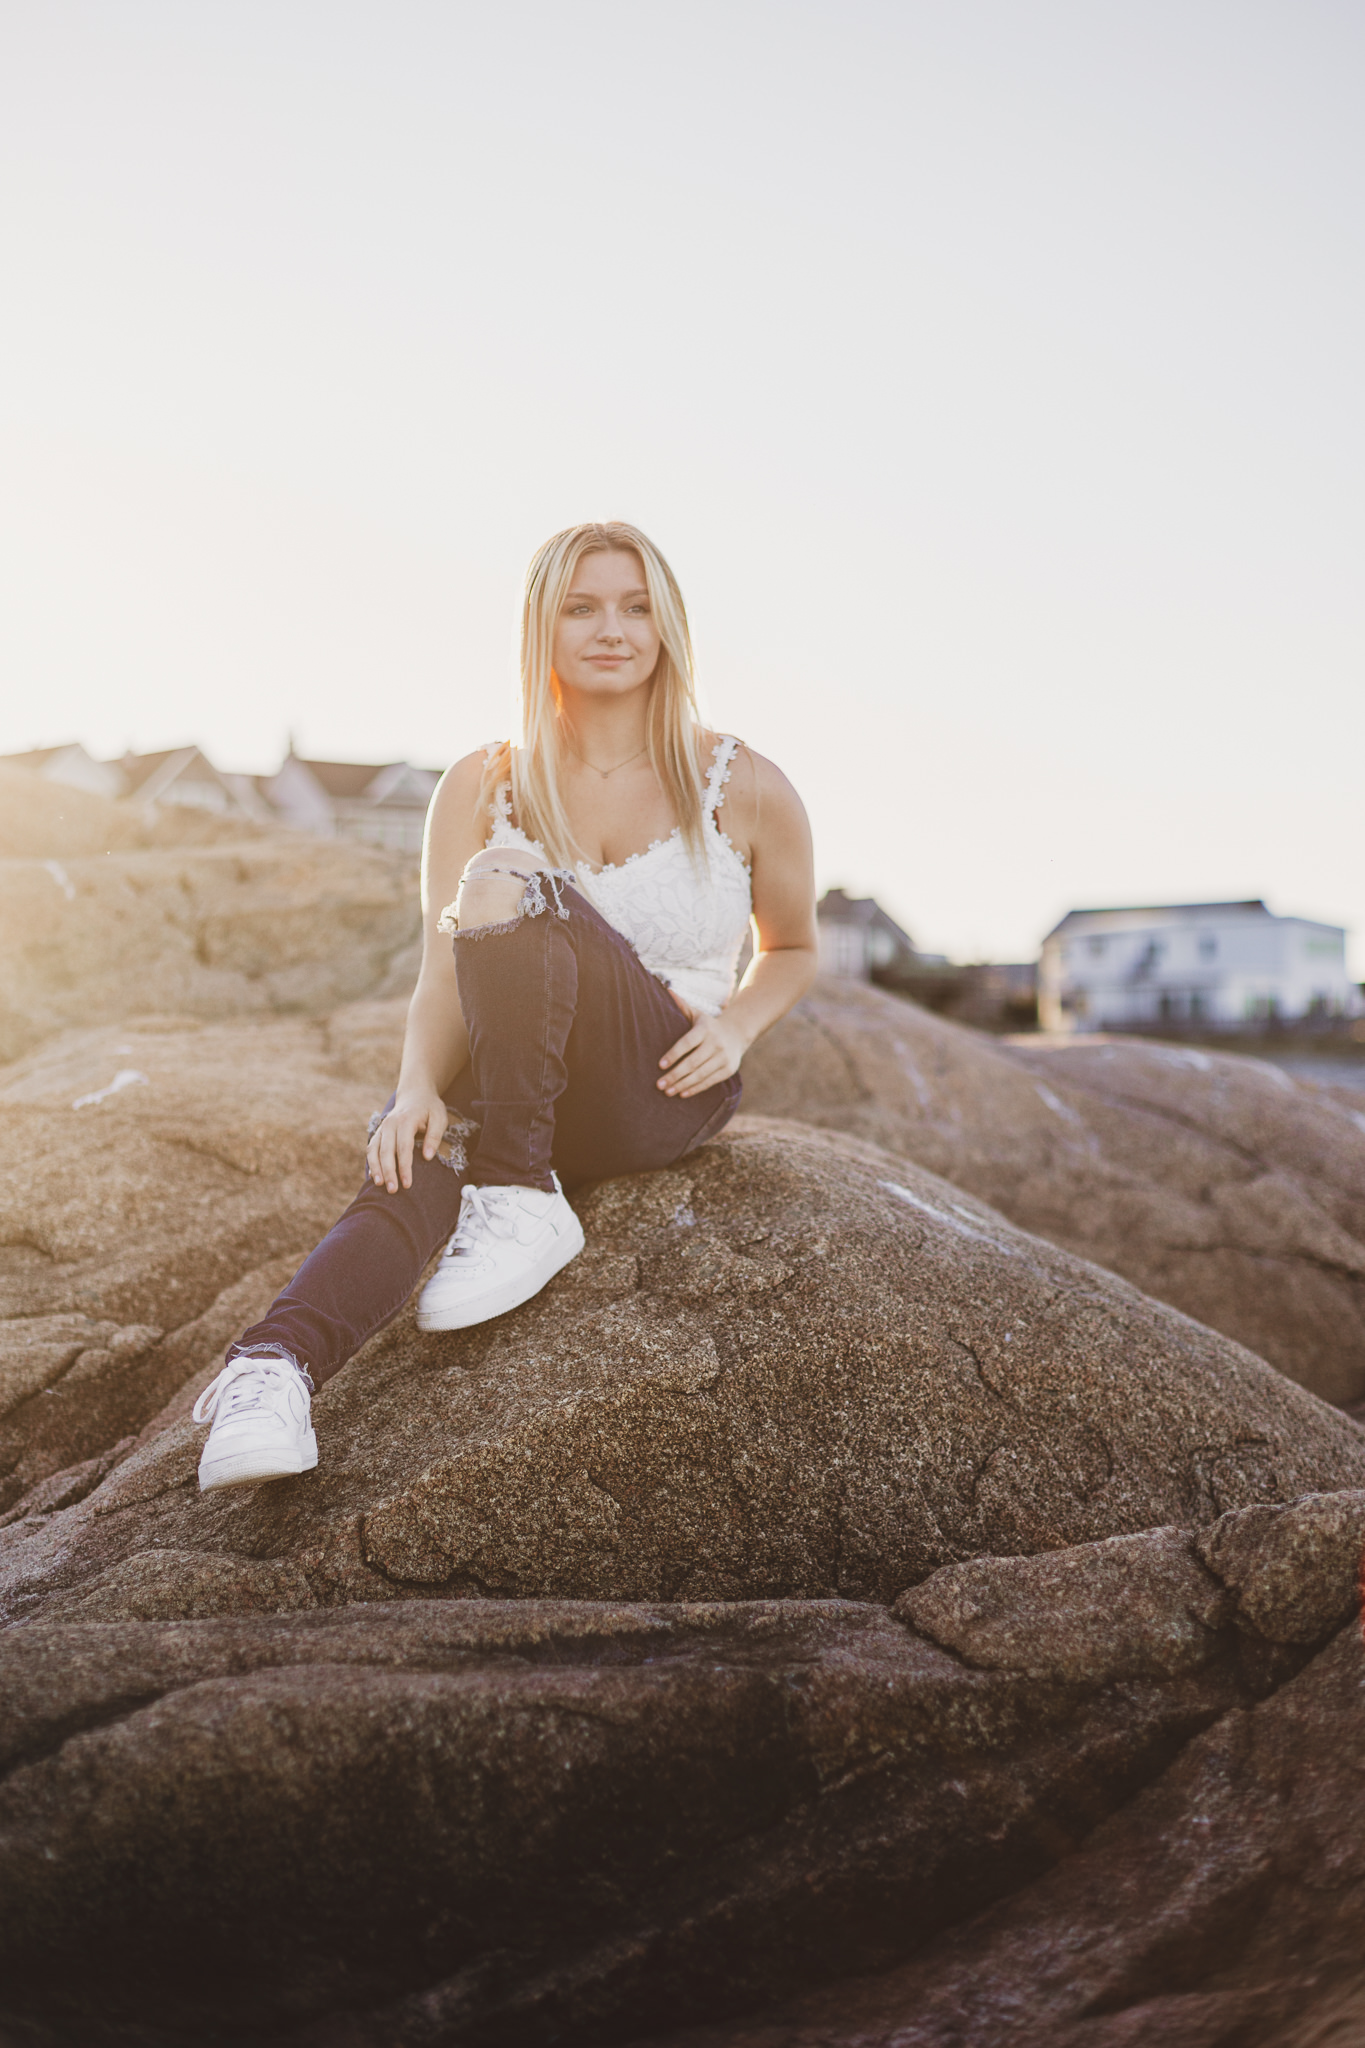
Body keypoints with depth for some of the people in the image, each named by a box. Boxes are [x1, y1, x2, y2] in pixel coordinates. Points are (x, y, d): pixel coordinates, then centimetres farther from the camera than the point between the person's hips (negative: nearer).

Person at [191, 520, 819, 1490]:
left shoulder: (745, 788, 4)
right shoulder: (482, 788, 7)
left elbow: (793, 949, 18)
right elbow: (444, 974, -4)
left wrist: (735, 1027, -5)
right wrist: (420, 1086, -25)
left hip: (667, 1093, -2)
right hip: (516, 1094, 3)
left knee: (509, 891, -30)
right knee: (422, 1159, -36)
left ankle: (521, 1199, -27)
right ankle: (275, 1364, -53)